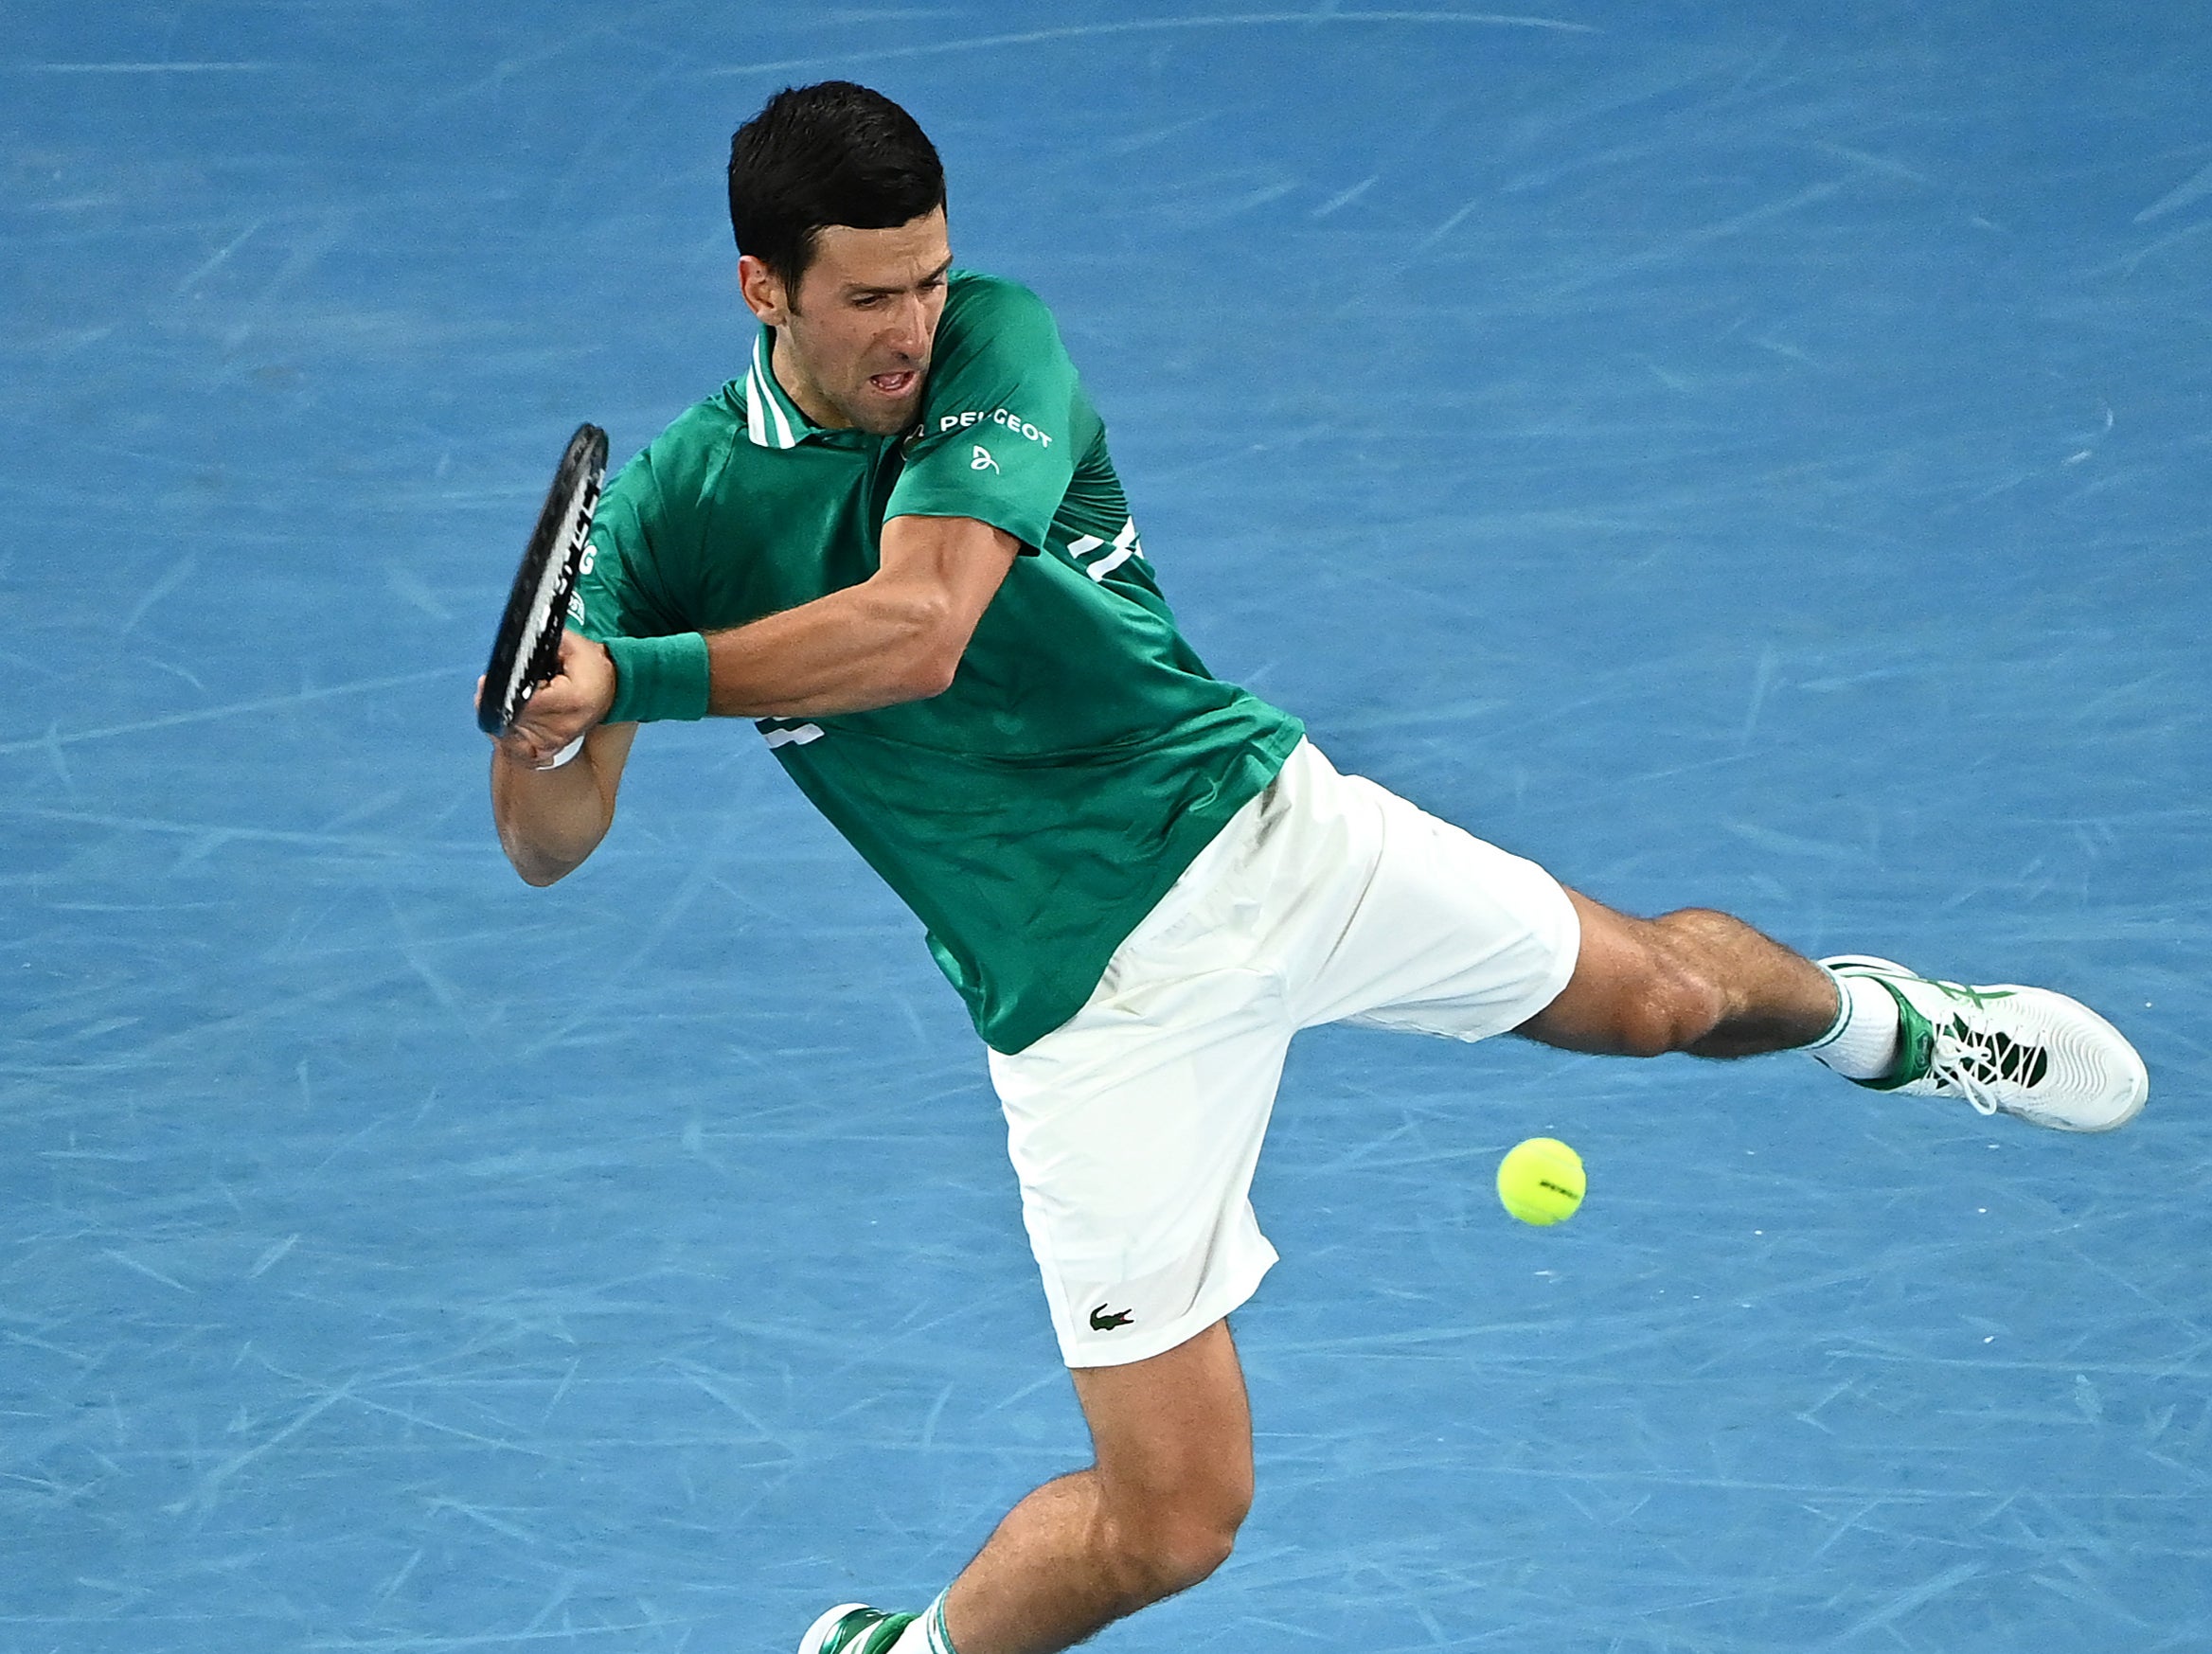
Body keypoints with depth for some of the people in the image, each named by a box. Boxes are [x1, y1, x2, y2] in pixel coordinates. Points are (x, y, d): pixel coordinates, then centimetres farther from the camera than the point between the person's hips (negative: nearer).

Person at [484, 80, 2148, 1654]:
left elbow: (917, 629, -32)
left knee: (1659, 991, 15)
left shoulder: (996, 344, -16)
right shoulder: (678, 505, -13)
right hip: (1091, 1000, -1)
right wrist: (536, 740, -35)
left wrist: (628, 675, -37)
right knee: (1171, 1518, -5)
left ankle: (1868, 1016, 52)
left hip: (1263, 826, 2)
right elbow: (555, 843, -12)